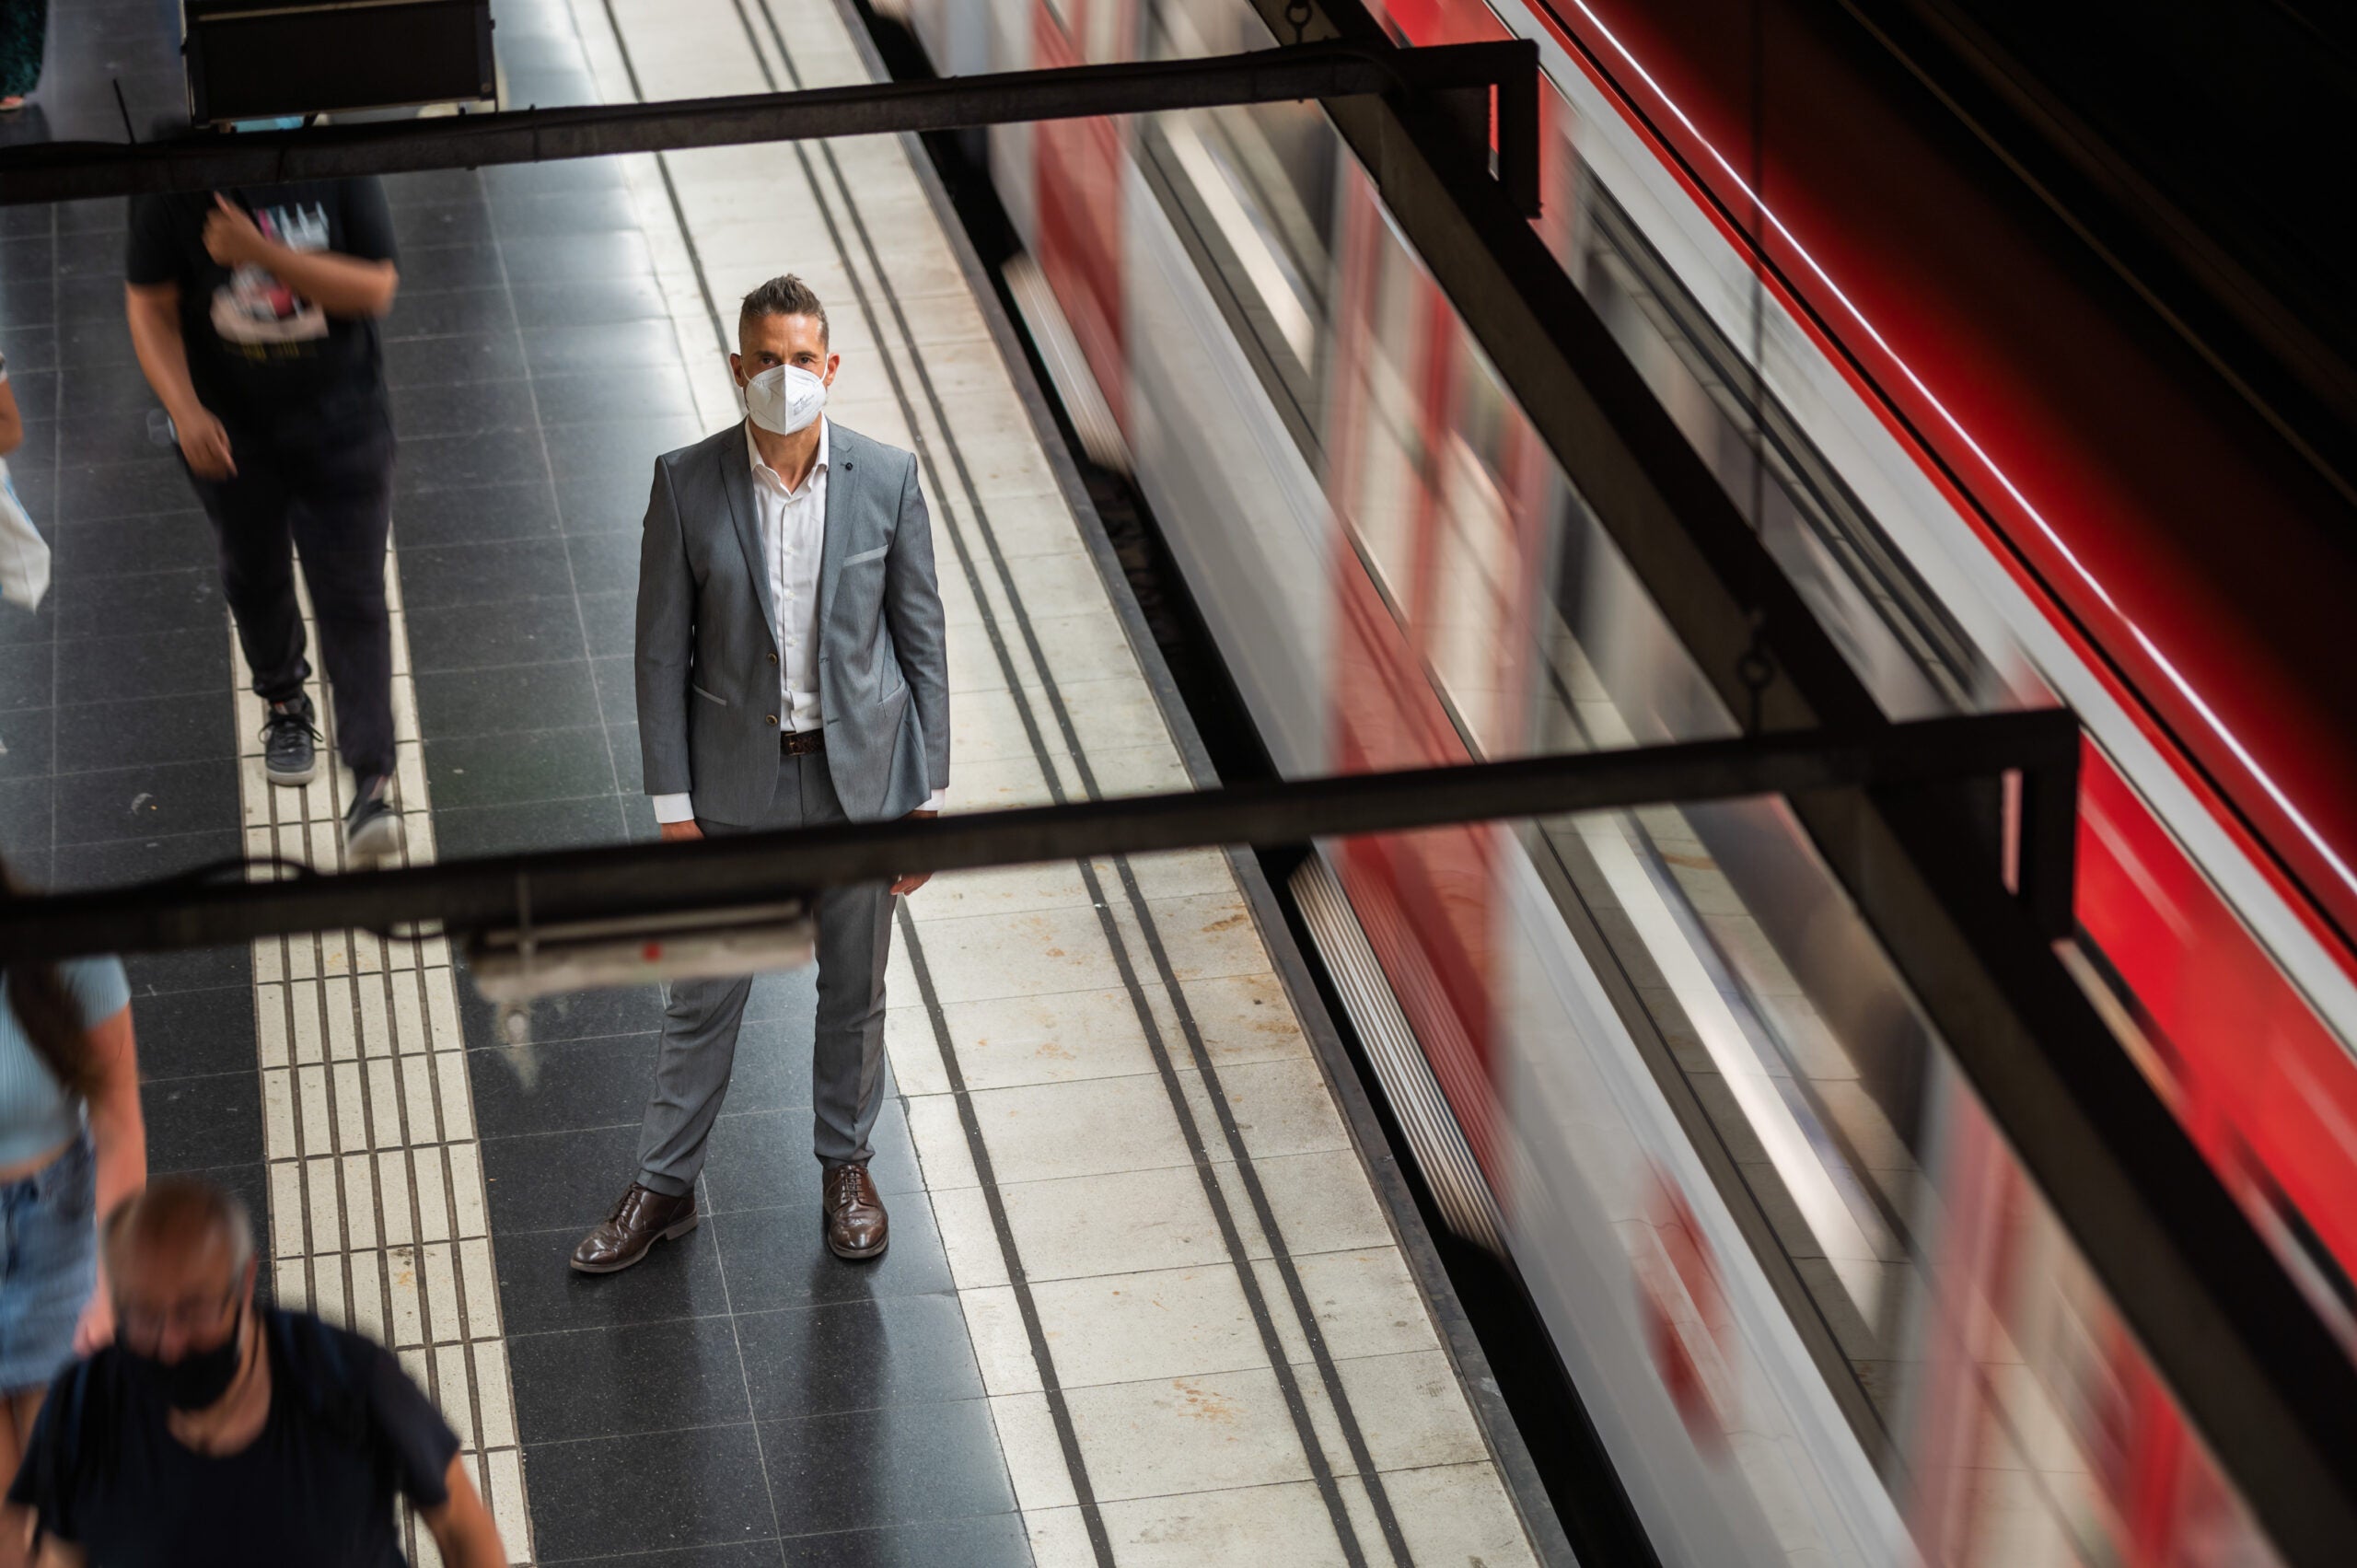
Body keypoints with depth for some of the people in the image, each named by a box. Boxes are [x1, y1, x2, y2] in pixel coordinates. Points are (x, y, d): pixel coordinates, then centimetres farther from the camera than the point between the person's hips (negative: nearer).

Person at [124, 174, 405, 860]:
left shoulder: (337, 171, -15)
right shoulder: (172, 190, -12)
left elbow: (375, 289, -18)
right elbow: (151, 308, -7)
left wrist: (262, 252, -29)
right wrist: (185, 410, -21)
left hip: (339, 422, -2)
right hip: (231, 429, 2)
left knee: (353, 597, -5)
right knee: (256, 577, 21)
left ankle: (372, 783, -4)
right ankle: (285, 704, 50)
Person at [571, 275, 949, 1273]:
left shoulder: (887, 480, -8)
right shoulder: (687, 484, -10)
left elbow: (922, 641, -2)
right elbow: (663, 650, -5)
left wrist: (927, 795, -3)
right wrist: (671, 801, -6)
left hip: (860, 776, 1)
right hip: (737, 779, -1)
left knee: (854, 990, 16)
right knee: (704, 997, 10)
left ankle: (845, 1166, 36)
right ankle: (664, 1187, 25)